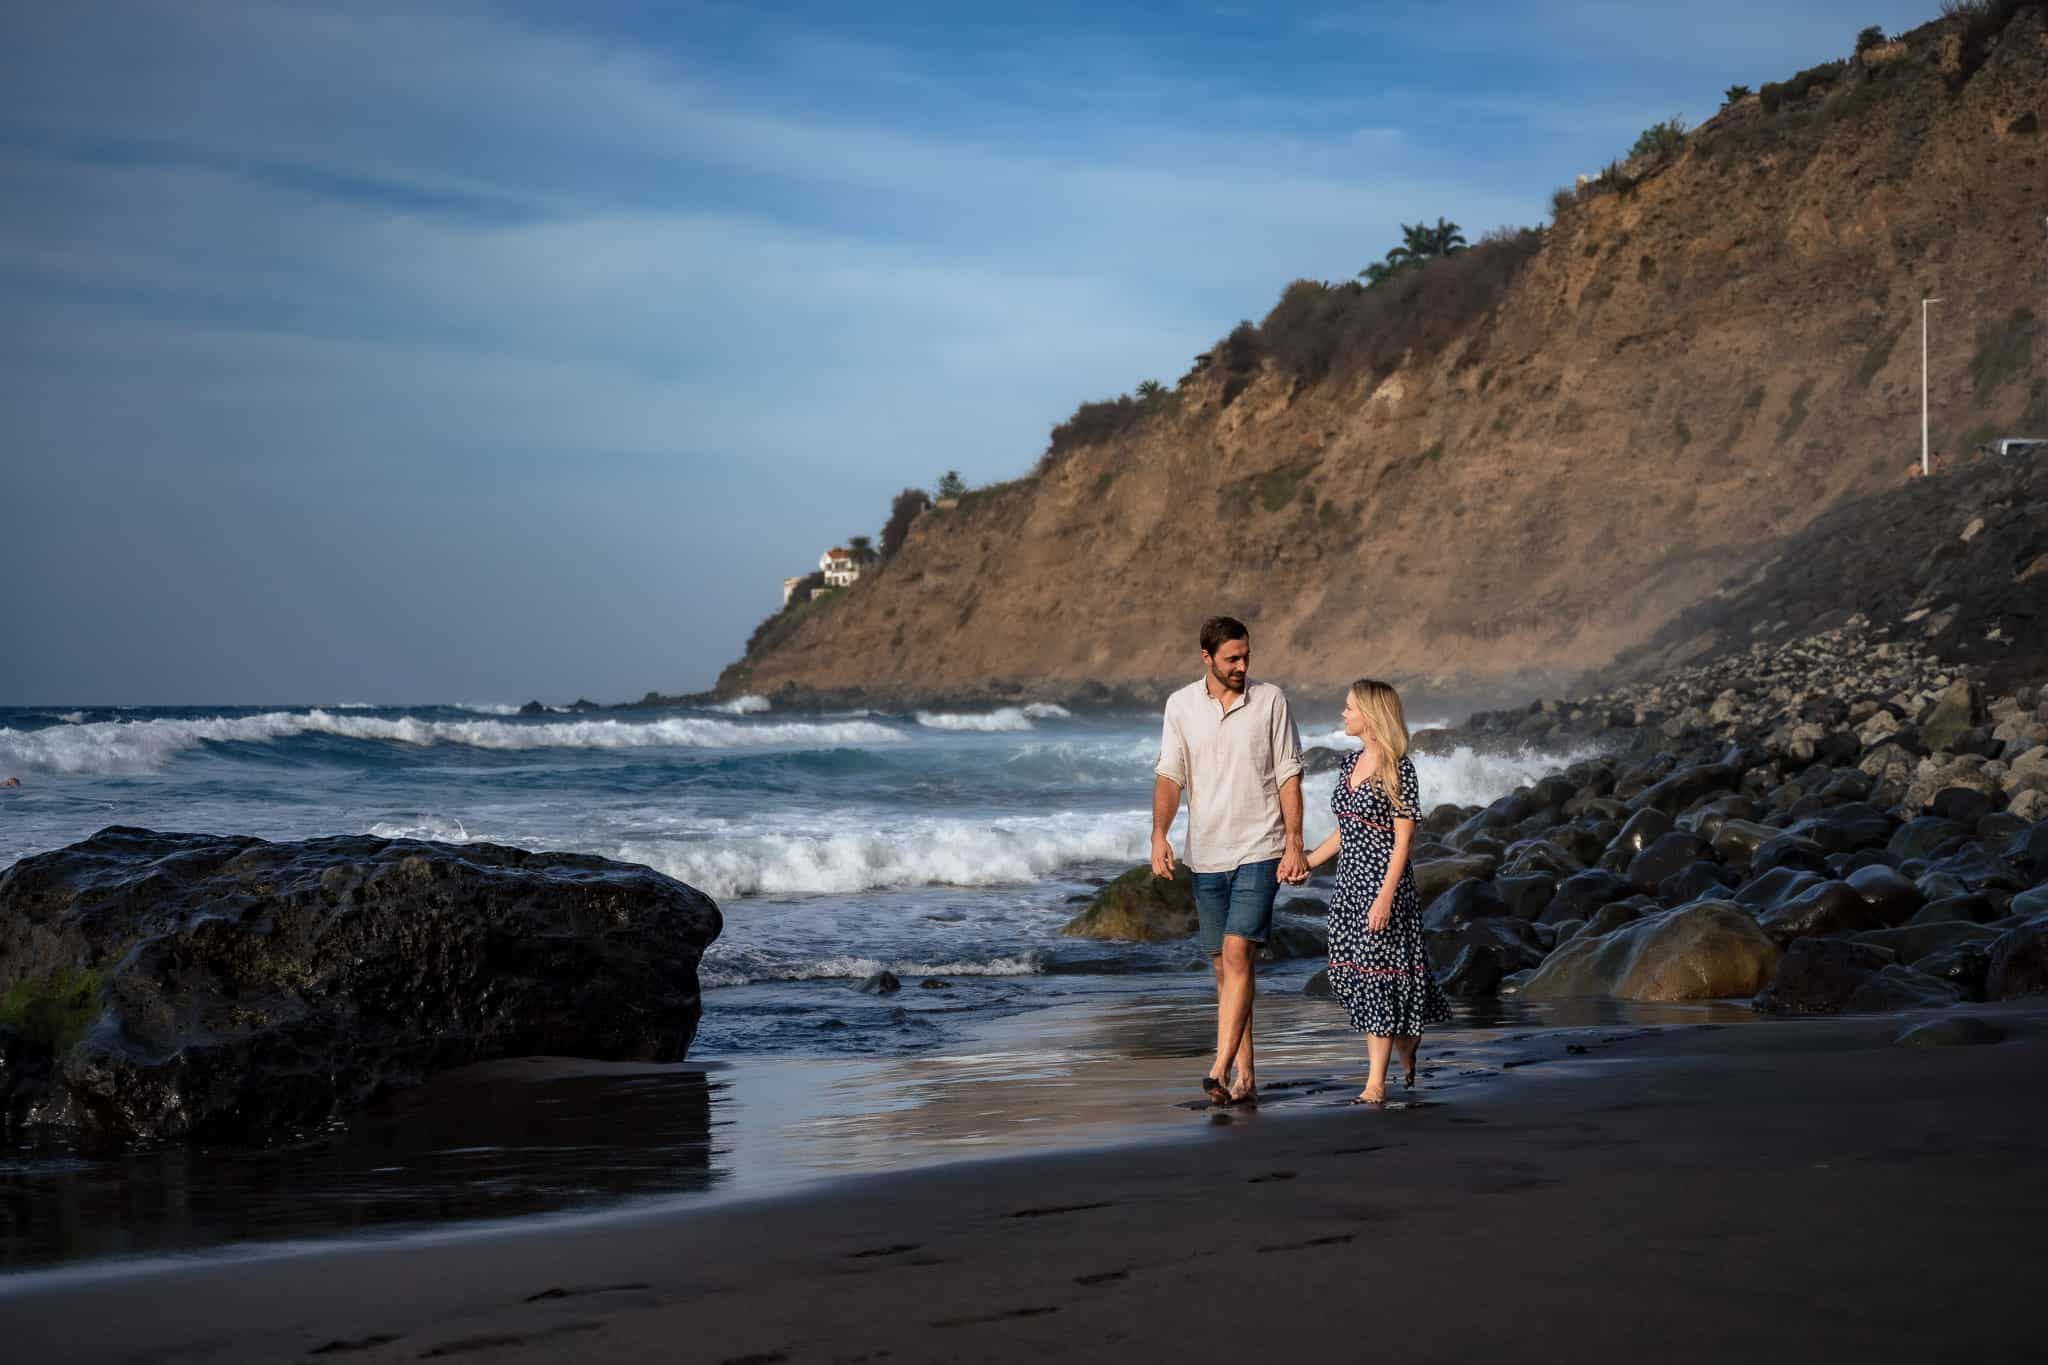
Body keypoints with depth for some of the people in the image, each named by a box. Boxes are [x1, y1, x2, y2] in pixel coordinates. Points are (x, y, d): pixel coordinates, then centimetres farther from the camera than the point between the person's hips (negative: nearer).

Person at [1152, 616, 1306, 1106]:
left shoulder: (1271, 700, -1)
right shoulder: (1181, 705, 4)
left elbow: (1289, 776, 0)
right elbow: (1169, 775, 2)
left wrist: (1294, 843, -6)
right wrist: (1159, 835, -13)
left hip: (1260, 852, -3)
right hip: (1207, 854, 3)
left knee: (1237, 953, -17)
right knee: (1224, 966, 7)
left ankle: (1222, 1070, -21)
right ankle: (1244, 1073, 14)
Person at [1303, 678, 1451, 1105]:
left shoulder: (1398, 768, -11)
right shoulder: (1351, 763, 11)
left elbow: (1403, 839, -14)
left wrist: (1385, 897, -19)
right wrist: (1305, 864, 17)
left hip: (1382, 883, -8)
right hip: (1349, 883, 8)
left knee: (1376, 974, -5)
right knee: (1354, 977, 7)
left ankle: (1376, 1083, 0)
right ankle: (1405, 1045, 28)